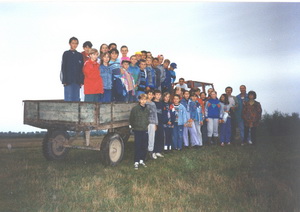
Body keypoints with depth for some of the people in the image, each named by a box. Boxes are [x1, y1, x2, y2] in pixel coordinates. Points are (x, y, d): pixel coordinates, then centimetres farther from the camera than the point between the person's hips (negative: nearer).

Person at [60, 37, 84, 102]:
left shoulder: (80, 55, 11)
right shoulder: (66, 54, 2)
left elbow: (82, 69, 10)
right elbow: (63, 68, -1)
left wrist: (82, 81, 3)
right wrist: (64, 80, -8)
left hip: (77, 81, 3)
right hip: (68, 80, -3)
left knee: (76, 99, 5)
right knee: (69, 98, -4)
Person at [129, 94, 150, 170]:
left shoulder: (147, 110, 6)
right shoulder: (135, 109, -8)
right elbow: (131, 120, -1)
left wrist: (146, 125, 12)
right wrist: (134, 127, 3)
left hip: (145, 130, 5)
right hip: (137, 131, -5)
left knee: (144, 146, 9)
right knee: (137, 147, -2)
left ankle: (142, 160, 24)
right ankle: (136, 162, 6)